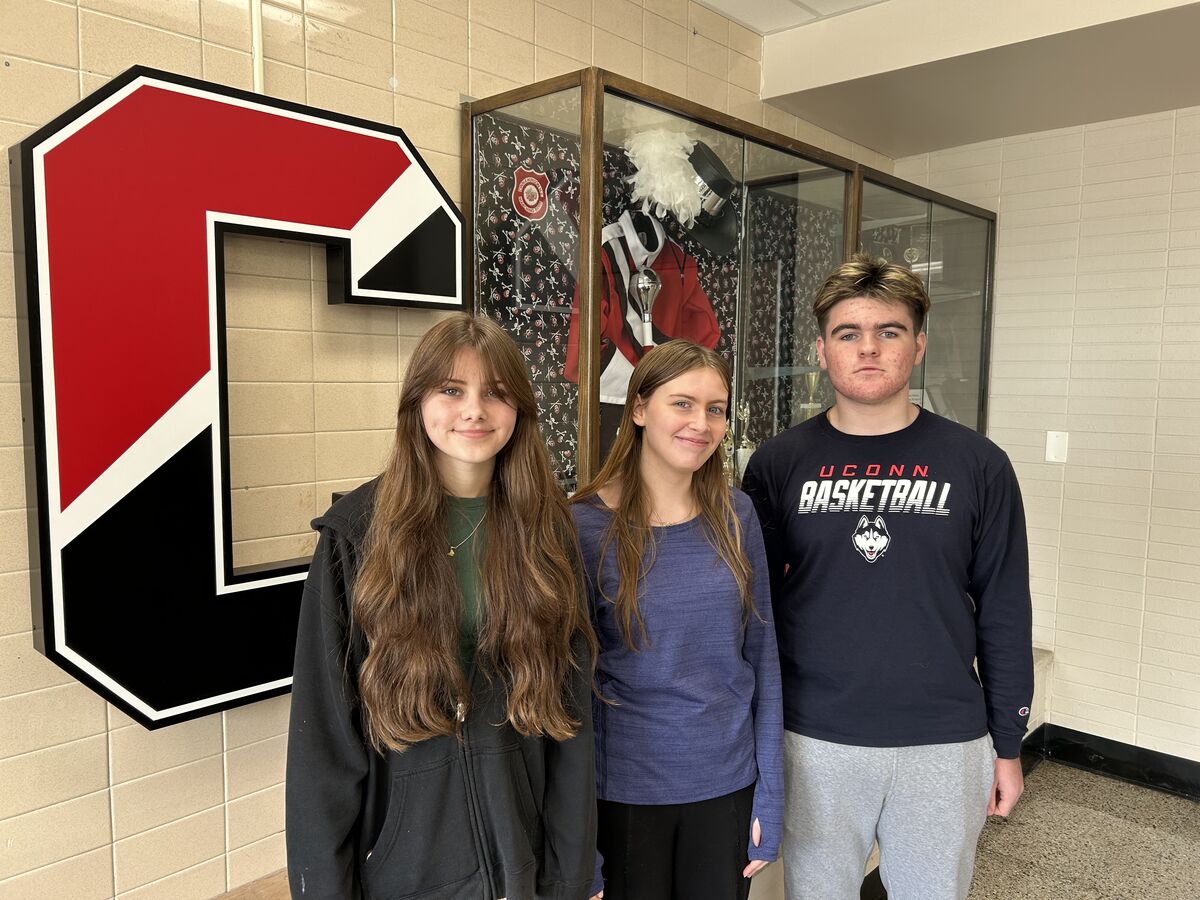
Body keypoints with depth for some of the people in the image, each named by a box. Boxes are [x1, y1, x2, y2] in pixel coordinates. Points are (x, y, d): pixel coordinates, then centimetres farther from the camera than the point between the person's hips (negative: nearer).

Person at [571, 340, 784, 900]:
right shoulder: (586, 526, -14)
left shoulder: (734, 515, -4)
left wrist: (769, 794, 1)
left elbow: (761, 654, 1)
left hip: (728, 788, 3)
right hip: (623, 793, -3)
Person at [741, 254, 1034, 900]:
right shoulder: (777, 464, -4)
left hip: (944, 746, 1)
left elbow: (1004, 613, 1)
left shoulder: (977, 465, -4)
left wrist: (1008, 745, 4)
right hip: (813, 743, 0)